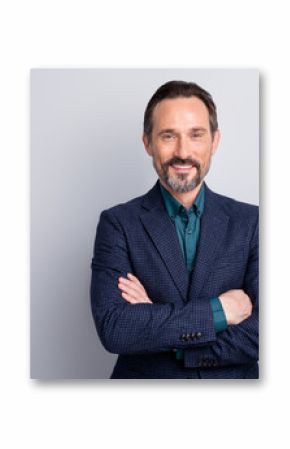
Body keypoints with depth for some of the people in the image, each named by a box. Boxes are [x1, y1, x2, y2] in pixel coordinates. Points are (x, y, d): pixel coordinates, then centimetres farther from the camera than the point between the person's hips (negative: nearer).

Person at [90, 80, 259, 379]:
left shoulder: (250, 222, 0)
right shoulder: (117, 223, -3)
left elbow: (258, 336, -7)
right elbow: (112, 329, -14)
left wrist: (153, 321, -12)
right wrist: (218, 310, -14)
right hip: (143, 378, 0)